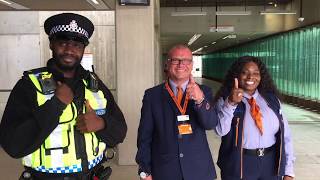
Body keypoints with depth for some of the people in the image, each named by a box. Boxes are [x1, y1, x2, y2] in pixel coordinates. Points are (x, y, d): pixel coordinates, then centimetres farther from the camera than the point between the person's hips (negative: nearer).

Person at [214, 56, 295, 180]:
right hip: (239, 165, -3)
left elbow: (285, 136, 3)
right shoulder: (224, 100, -7)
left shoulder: (272, 100, 4)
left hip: (271, 164, 3)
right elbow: (221, 130, -22)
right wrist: (230, 104, -34)